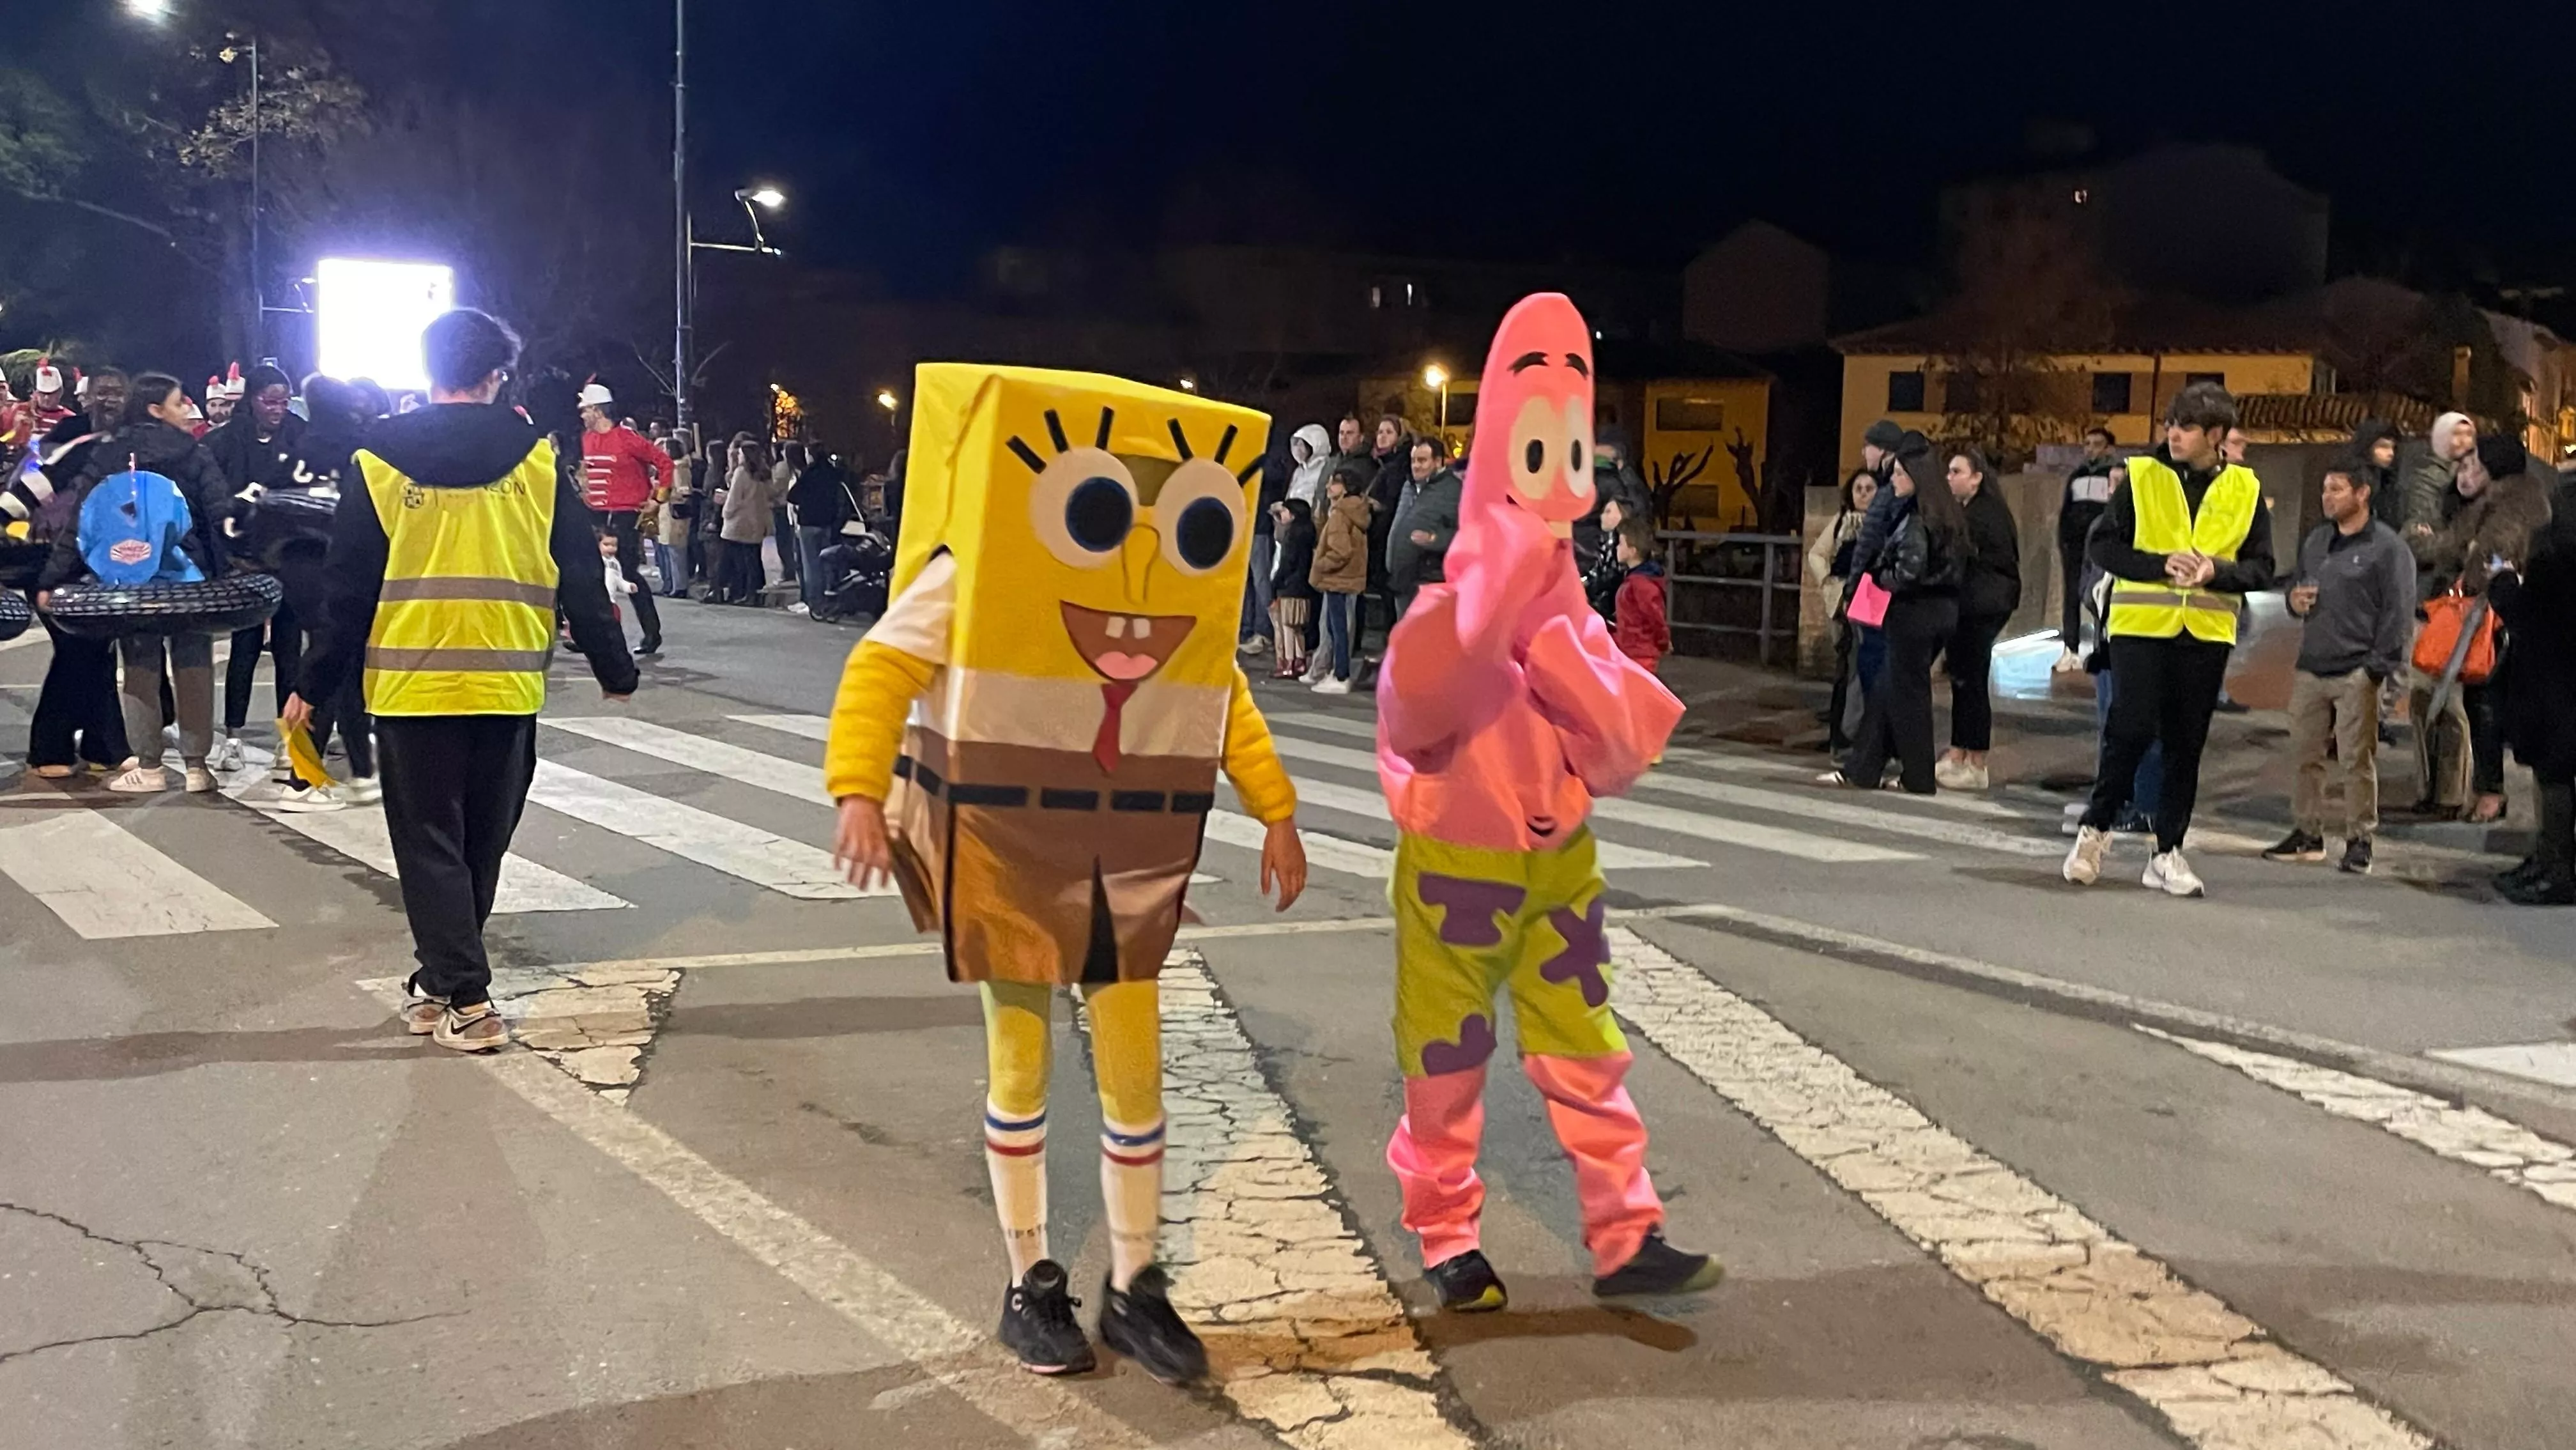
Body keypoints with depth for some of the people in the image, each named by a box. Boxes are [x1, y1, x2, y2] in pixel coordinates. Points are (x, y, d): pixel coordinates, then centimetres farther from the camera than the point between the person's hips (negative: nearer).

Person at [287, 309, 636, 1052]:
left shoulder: (379, 460, -1)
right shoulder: (537, 461, 0)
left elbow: (348, 589, 0)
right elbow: (580, 581, 2)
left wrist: (314, 685, 8)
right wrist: (614, 670, 12)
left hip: (411, 685, -1)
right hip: (507, 685, 1)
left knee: (430, 844, 6)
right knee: (480, 844, 15)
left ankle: (464, 999, 0)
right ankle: (440, 981, 27)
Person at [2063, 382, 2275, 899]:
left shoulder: (2244, 490, 5)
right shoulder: (2142, 476, 1)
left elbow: (2261, 567, 5)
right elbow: (2103, 545, -2)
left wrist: (2216, 571, -14)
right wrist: (2162, 565, -16)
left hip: (2207, 633, 2)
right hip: (2141, 625, -2)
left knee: (2186, 746, 6)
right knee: (2132, 730, -10)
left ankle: (2168, 852, 15)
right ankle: (2095, 827, 11)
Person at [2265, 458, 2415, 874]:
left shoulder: (2387, 547, -6)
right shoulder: (2315, 541, 15)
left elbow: (2399, 612, -10)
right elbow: (2296, 584, 28)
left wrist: (2378, 668, -14)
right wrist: (2294, 599, 2)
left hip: (2356, 672, -7)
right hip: (2310, 667, 7)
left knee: (2356, 761, -2)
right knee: (2305, 754, 10)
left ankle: (2359, 840, 7)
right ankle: (2307, 833, 21)